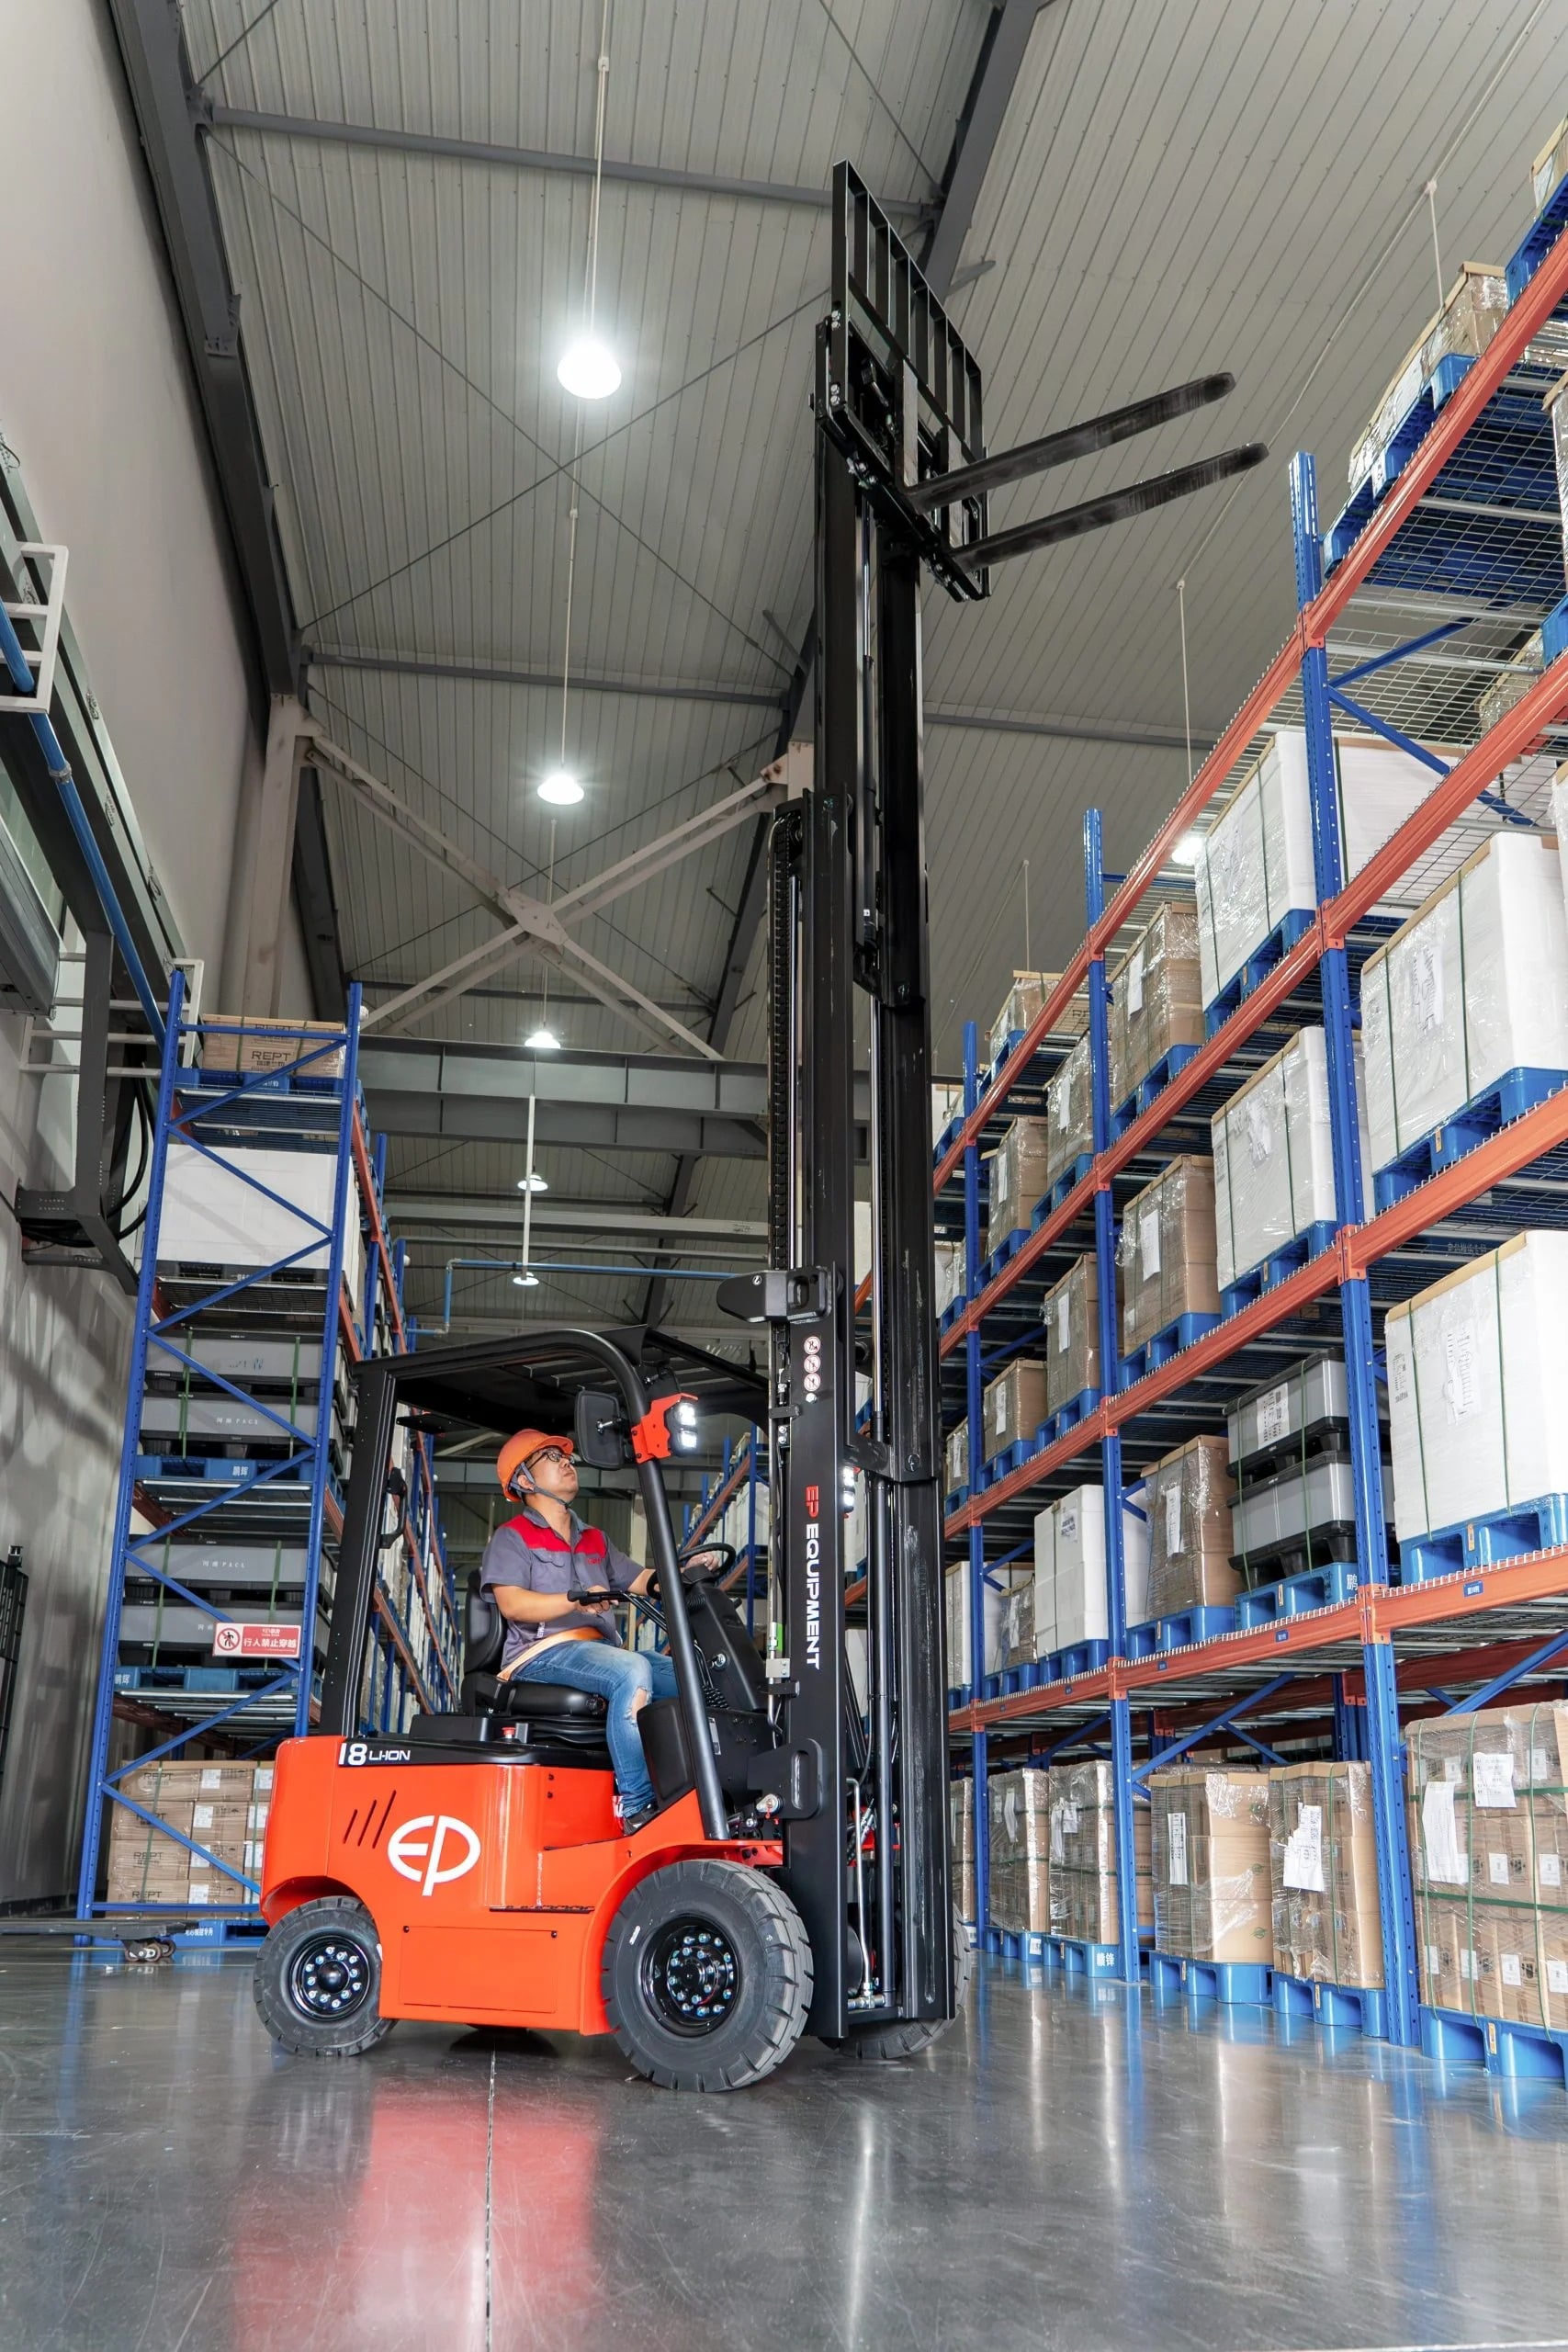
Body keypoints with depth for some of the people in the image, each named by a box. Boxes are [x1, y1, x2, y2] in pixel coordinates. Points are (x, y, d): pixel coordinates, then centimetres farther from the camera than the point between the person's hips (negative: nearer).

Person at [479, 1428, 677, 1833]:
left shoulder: (595, 1540, 29)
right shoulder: (512, 1537, 8)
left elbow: (641, 1581, 24)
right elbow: (511, 1603, -9)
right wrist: (577, 1601, -23)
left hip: (601, 1649, 7)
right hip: (542, 1654, -7)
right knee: (632, 1671, -34)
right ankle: (636, 1807, -36)